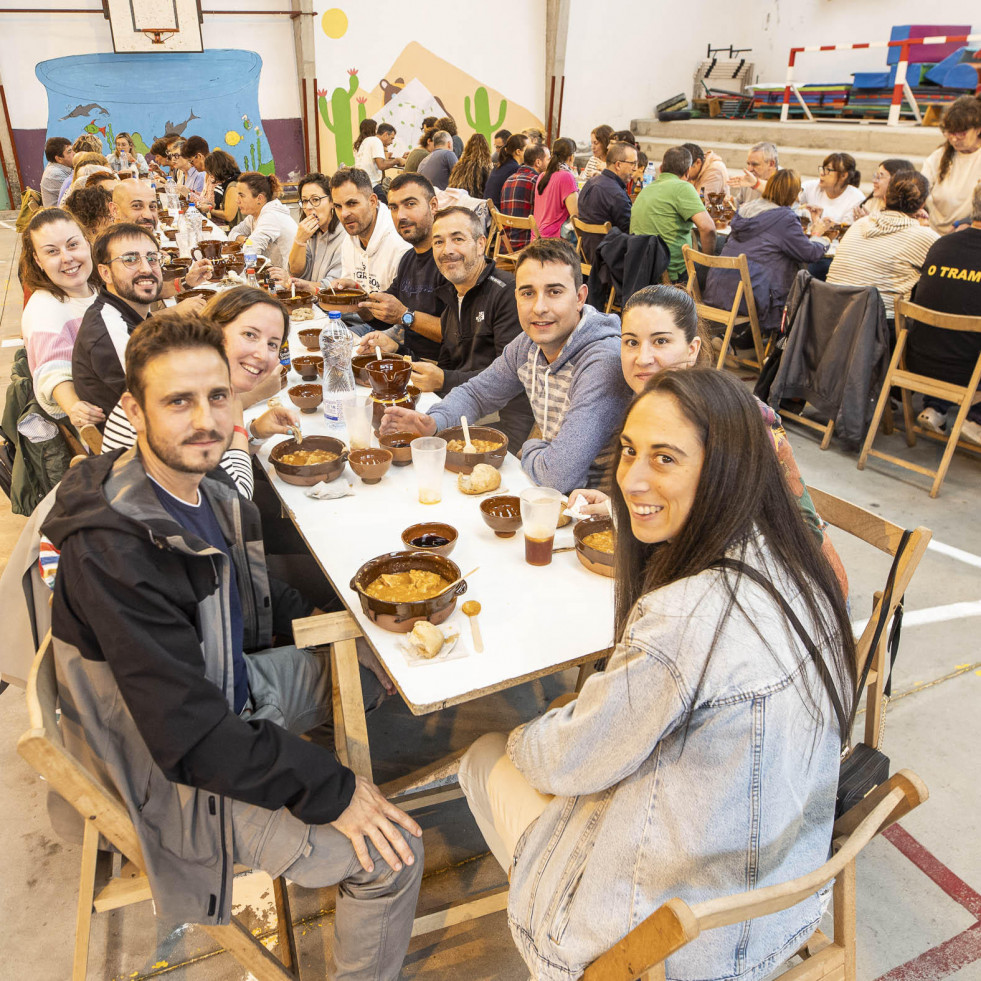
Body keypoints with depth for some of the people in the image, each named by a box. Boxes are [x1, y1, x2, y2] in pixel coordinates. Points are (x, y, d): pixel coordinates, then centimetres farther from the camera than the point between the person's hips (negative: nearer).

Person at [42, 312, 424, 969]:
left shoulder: (200, 485, -5)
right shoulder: (111, 549, -33)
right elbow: (190, 737, -32)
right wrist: (329, 792, -26)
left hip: (234, 683, 9)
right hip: (178, 773, -9)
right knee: (393, 855, -14)